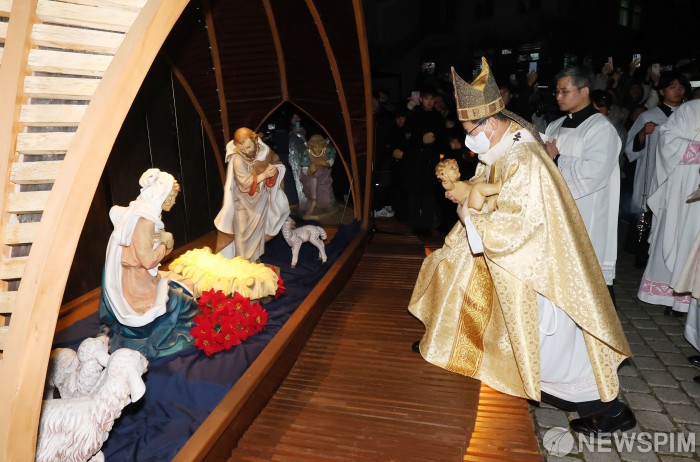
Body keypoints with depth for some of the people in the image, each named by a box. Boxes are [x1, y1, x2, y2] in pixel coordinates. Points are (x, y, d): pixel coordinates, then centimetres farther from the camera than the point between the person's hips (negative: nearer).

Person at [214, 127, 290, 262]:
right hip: (244, 201, -4)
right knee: (244, 232, 6)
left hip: (260, 198, 4)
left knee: (258, 229, 19)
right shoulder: (237, 159, -26)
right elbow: (245, 183, -29)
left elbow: (278, 165, -1)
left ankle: (255, 257, 37)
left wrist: (273, 170, -23)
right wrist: (263, 175, -37)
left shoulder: (265, 150, -15)